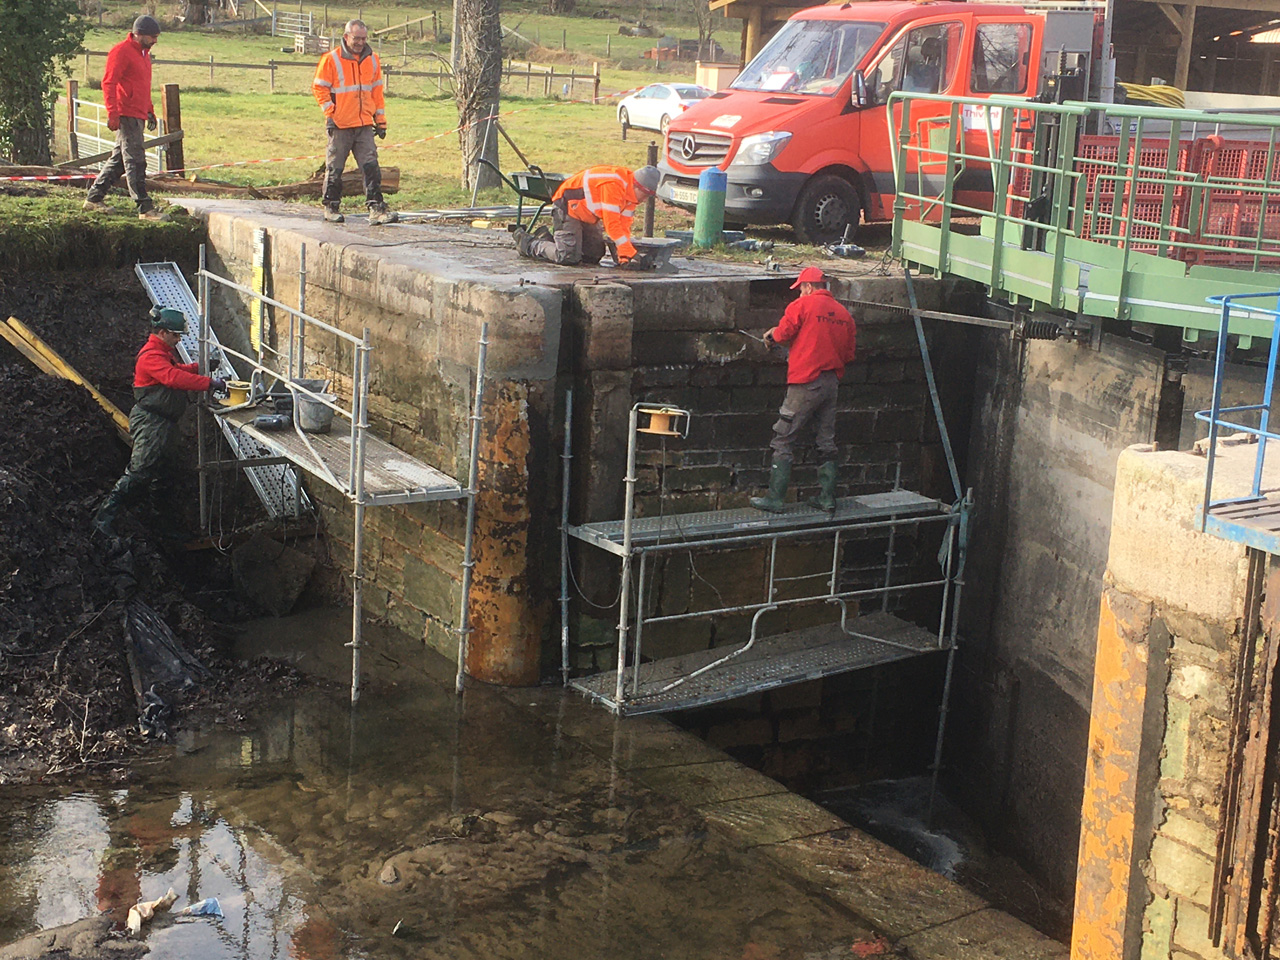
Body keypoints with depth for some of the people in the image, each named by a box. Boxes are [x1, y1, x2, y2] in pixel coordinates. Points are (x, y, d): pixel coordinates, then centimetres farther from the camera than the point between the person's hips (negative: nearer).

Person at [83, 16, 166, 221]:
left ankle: (93, 198, 21)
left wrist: (150, 111, 23)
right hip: (126, 116, -10)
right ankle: (145, 208, -10)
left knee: (118, 159, 13)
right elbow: (108, 83, -15)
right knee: (135, 162, -9)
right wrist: (112, 114, -21)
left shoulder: (144, 53, 19)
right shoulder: (121, 51, -10)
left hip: (138, 116, 10)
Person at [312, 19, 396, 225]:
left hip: (365, 125, 3)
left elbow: (377, 91, 16)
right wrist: (329, 114, -9)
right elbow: (319, 88, -1)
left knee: (371, 167, -4)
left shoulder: (372, 59, 10)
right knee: (335, 168, 5)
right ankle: (331, 207, 16)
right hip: (340, 125, -3)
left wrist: (380, 121, 13)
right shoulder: (331, 59, -3)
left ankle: (376, 207, -5)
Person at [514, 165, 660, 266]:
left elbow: (624, 224, -3)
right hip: (567, 207, -10)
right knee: (568, 258, -18)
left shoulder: (631, 191, -3)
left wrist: (623, 255, -15)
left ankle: (550, 241, 23)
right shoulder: (613, 185, -33)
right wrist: (629, 253, -33)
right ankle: (527, 242, 5)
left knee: (595, 255, 9)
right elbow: (612, 223, -34)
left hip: (587, 215, 10)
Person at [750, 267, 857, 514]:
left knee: (783, 440, -1)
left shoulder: (802, 305, -7)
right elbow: (849, 354, 13)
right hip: (831, 382, 6)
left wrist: (771, 335, 14)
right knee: (827, 443, 14)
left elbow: (783, 333, -7)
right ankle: (827, 498, 16)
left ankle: (774, 499, -3)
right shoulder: (844, 313, 10)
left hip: (806, 383, -6)